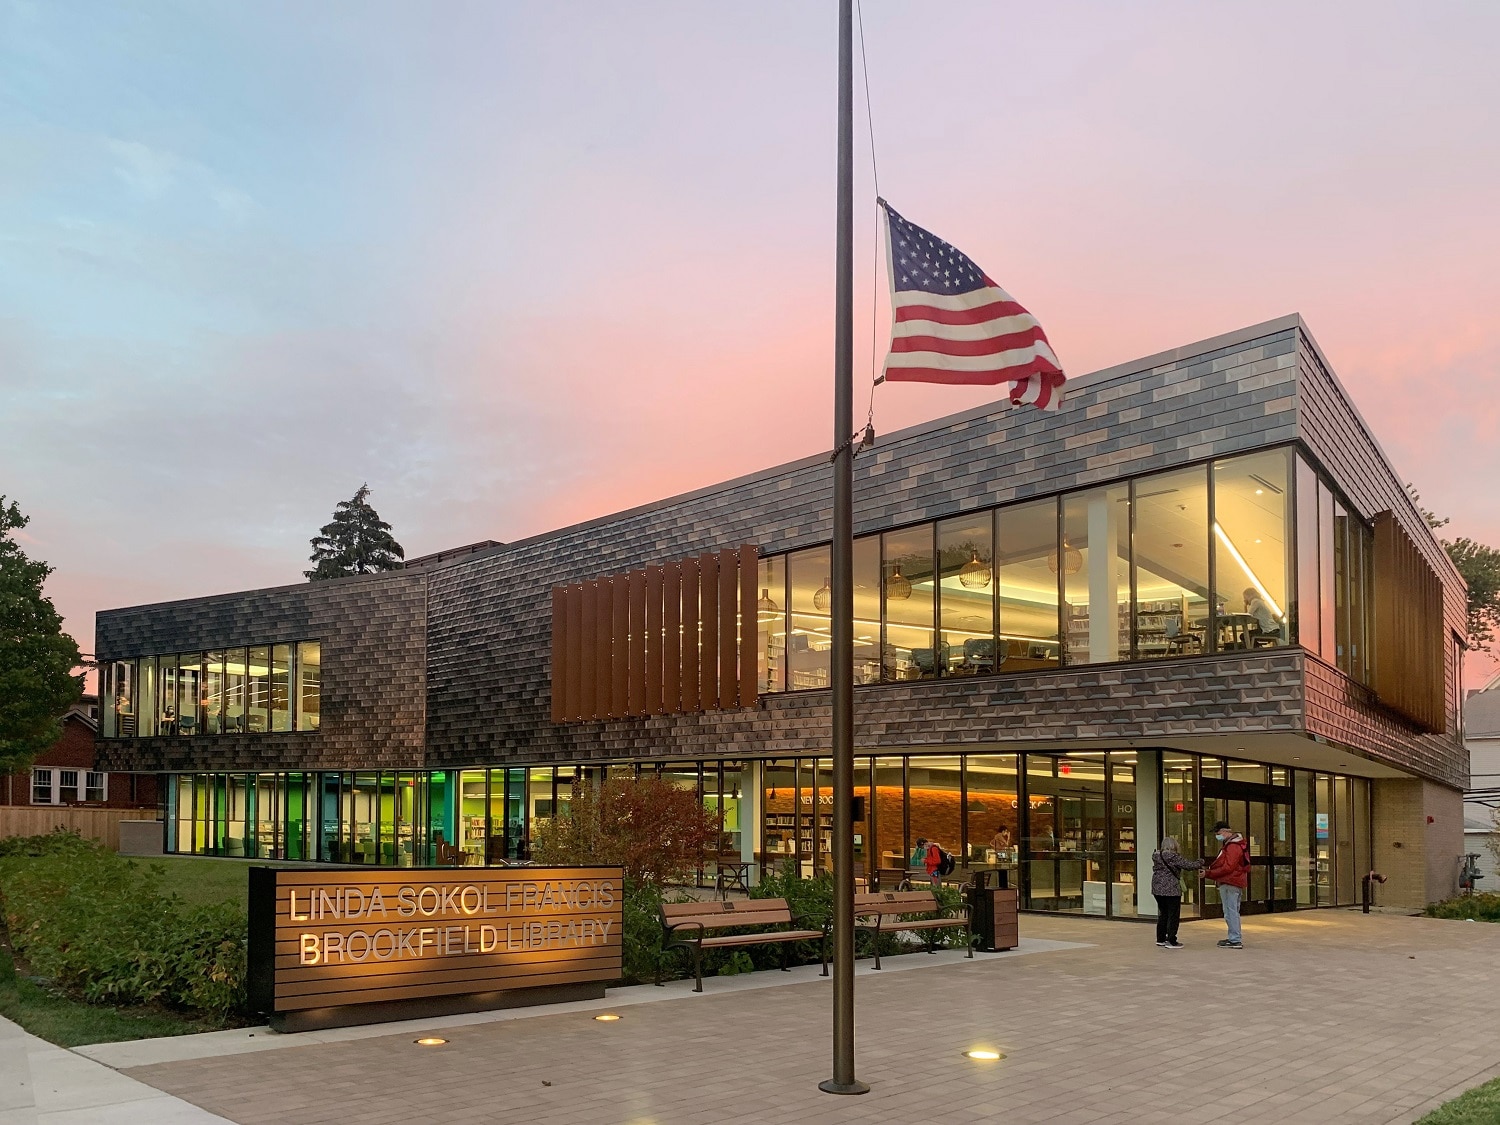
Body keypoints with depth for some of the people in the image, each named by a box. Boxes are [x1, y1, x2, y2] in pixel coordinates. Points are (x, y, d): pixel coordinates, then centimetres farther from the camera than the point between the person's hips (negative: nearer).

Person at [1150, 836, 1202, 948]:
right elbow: (1188, 865, -14)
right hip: (1171, 890, -8)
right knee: (1173, 915, 1)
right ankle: (1171, 941, 2)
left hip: (1157, 889, 8)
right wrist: (1200, 863, 5)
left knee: (1163, 914, 18)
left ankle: (1160, 939, 23)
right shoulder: (1173, 857, -15)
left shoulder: (1157, 856, 9)